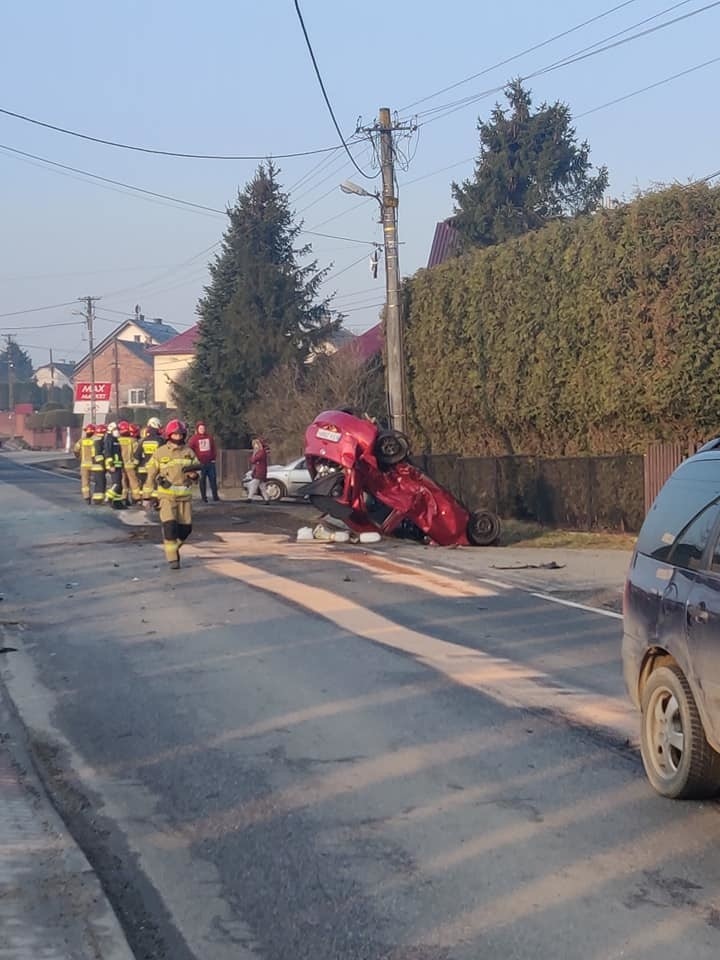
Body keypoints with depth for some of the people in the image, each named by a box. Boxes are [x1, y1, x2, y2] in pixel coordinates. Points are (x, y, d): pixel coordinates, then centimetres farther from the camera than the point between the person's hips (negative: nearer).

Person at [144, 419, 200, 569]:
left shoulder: (188, 452, 8)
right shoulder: (160, 453, 1)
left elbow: (197, 468, 13)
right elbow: (151, 475, 4)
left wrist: (194, 474, -11)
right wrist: (148, 495, 2)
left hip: (184, 495, 3)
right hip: (166, 494, -3)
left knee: (186, 527, 4)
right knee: (170, 525, -14)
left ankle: (173, 547, 31)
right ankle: (172, 558, -8)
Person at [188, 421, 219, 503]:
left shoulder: (209, 437, 10)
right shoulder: (194, 439, -3)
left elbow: (213, 448, 17)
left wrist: (213, 458, 7)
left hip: (210, 462, 3)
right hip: (200, 463, -3)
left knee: (213, 479, 2)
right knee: (202, 481, 2)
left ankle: (215, 496, 7)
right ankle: (204, 498, 5)